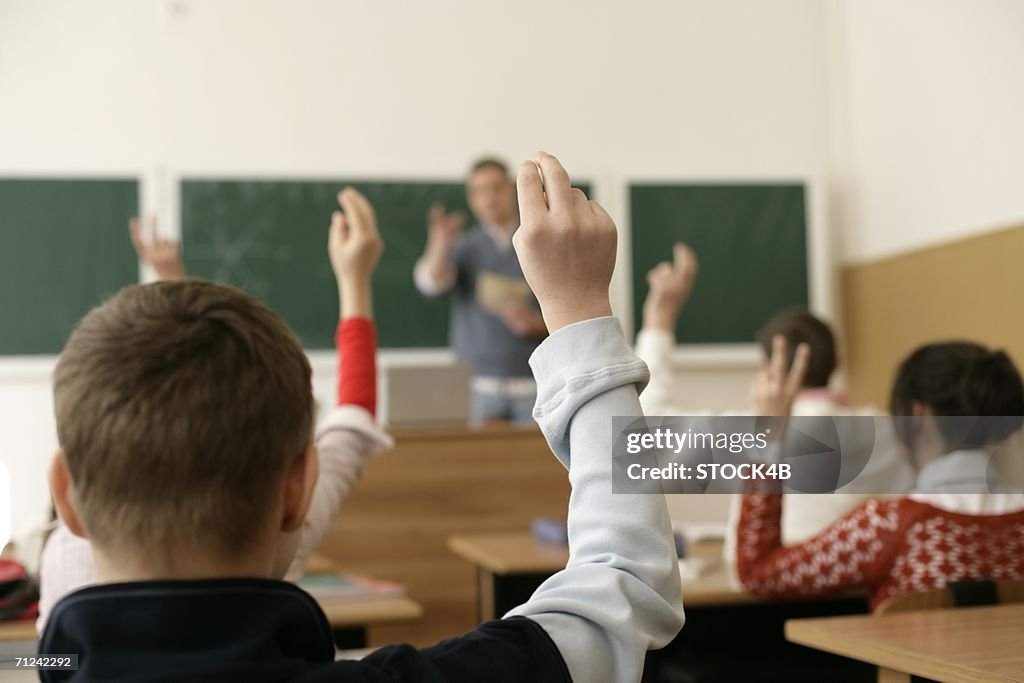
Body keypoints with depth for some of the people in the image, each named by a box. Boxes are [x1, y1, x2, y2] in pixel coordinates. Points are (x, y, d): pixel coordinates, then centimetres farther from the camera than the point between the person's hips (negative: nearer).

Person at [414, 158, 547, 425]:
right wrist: (440, 247, -35)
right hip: (481, 385, 0)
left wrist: (537, 323, -14)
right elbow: (430, 282, -15)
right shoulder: (465, 248, 5)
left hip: (532, 382, 0)